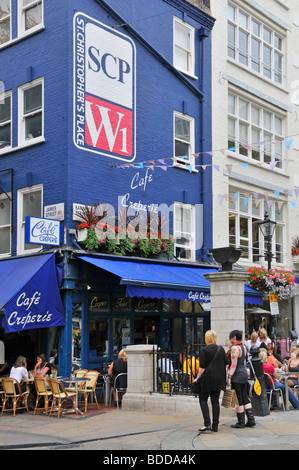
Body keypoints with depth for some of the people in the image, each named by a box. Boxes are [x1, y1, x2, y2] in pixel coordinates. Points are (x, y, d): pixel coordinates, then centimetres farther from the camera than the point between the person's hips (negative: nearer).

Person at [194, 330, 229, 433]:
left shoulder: (204, 350, -11)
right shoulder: (221, 349, 5)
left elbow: (202, 367, -13)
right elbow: (226, 364, 7)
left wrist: (197, 378, -4)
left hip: (207, 378, -5)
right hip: (219, 378, 5)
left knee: (203, 400, 5)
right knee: (215, 401, 10)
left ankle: (207, 424, -7)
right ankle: (215, 426, 9)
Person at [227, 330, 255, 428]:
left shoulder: (234, 348, -16)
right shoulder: (243, 347, 11)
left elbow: (234, 364, -19)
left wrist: (229, 377, -18)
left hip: (237, 375, -9)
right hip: (244, 373, 9)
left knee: (238, 399, -1)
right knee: (245, 398, 11)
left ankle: (241, 422, 4)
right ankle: (251, 419, 9)